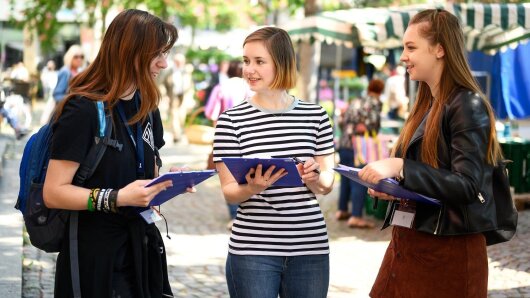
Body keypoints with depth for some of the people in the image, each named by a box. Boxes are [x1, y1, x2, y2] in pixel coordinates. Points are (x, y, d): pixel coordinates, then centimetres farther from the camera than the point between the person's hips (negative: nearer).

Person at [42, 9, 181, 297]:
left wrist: (168, 182, 0)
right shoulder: (83, 110, -16)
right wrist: (118, 198, -28)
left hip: (142, 246, 8)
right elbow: (54, 192, -18)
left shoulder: (145, 106, 9)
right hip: (97, 256, -7)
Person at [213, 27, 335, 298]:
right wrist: (252, 188, -23)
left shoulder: (315, 116, 6)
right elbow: (229, 193, -2)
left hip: (310, 248, 2)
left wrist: (314, 178, -14)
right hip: (252, 249, -2)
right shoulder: (232, 120, -2)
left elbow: (327, 185, 8)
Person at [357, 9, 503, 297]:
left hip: (449, 251, -8)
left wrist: (400, 168, -25)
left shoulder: (467, 106, -12)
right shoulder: (425, 106, 14)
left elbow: (467, 186, -21)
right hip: (406, 241, 8)